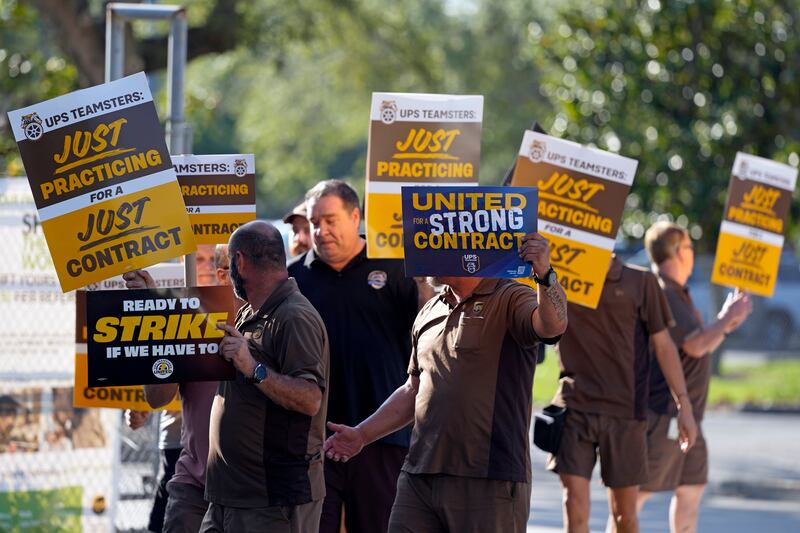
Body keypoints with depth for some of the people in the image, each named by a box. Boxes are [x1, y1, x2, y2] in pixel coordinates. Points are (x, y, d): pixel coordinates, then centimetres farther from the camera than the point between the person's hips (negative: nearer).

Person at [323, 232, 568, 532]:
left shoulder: (509, 301, -3)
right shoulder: (429, 314, 20)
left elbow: (553, 326, -25)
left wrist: (545, 276, -44)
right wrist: (362, 435, 19)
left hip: (488, 482, -7)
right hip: (419, 479, 7)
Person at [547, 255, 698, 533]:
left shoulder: (640, 282, 3)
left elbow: (663, 345, 6)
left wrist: (683, 405, 2)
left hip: (625, 410, 0)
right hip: (574, 406, 0)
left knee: (624, 510, 8)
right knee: (575, 502, -9)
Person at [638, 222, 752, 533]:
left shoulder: (678, 295, 18)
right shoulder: (661, 295, -16)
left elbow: (700, 349, 24)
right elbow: (695, 345, -25)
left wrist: (726, 322, 12)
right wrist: (727, 318, -11)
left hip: (685, 415, 10)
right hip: (661, 415, -10)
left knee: (691, 489, 12)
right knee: (638, 492, -9)